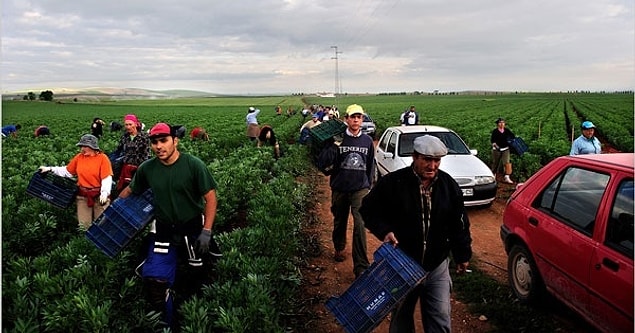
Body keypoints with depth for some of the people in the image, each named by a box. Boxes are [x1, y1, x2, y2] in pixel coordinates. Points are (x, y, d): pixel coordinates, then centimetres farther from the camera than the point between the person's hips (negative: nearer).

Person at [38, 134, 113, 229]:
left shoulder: (102, 158, -8)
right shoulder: (79, 157, 5)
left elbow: (107, 178, -13)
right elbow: (67, 172, 15)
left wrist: (104, 193, -24)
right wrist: (50, 169, 9)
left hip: (99, 196, -4)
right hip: (83, 196, 4)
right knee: (84, 225, 8)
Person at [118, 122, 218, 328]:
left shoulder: (194, 165, -16)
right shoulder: (147, 169, -6)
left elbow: (210, 197, -13)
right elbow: (130, 190, 13)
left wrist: (206, 231, -16)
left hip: (192, 230, -2)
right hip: (163, 230, 2)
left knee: (192, 280, 13)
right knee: (155, 279, -8)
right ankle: (167, 323, 16)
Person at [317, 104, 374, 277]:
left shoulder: (367, 141, 4)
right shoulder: (339, 139, -5)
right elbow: (322, 163, -11)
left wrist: (369, 186, 17)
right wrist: (334, 146, -22)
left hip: (360, 189, 0)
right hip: (339, 189, 0)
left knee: (360, 225, -12)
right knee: (339, 222, 17)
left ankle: (361, 266, -8)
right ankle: (339, 249, 44)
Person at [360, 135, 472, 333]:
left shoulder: (449, 185, -3)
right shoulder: (392, 183, -15)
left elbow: (459, 224, 6)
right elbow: (368, 209, -4)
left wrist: (463, 255, 9)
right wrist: (384, 231, -19)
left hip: (437, 268, 2)